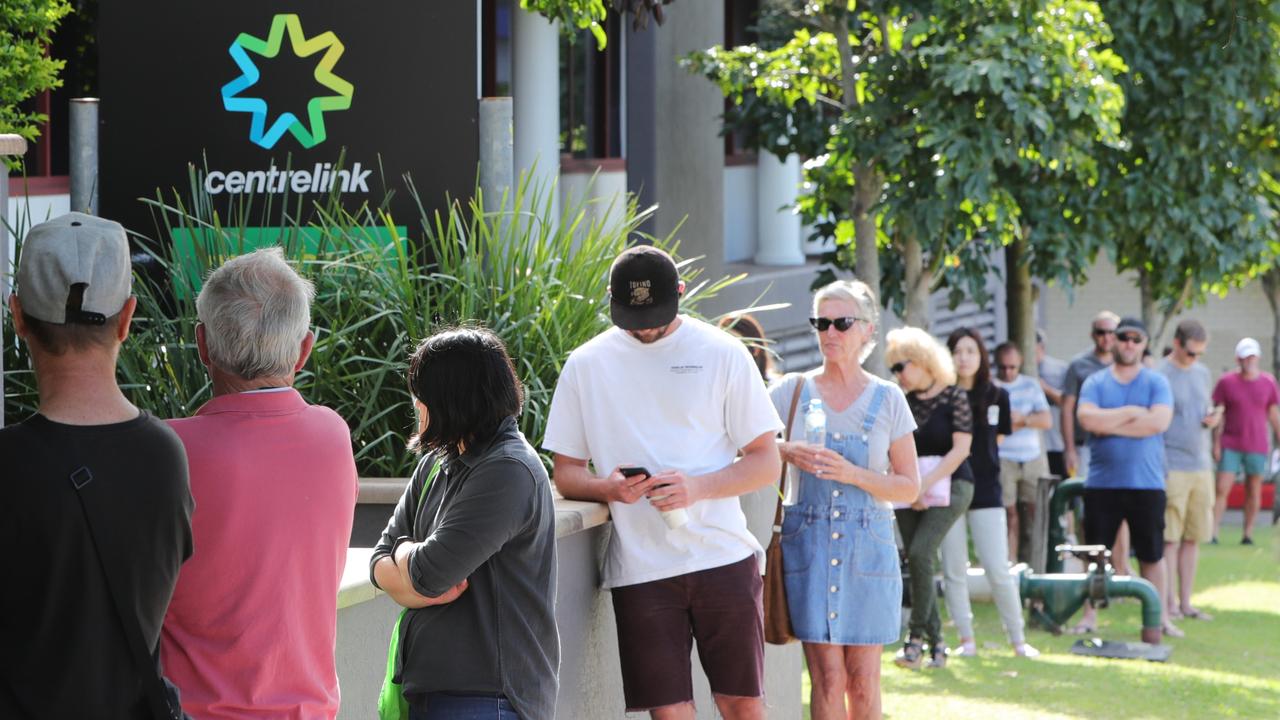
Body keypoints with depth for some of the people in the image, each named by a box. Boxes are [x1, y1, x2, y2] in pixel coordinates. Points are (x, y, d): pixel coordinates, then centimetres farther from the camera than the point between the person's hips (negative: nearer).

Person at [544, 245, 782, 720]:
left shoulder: (722, 353, 3)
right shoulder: (586, 365, 8)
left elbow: (767, 462, 4)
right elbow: (564, 472, 11)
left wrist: (697, 487, -14)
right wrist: (608, 487, -12)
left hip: (723, 555, -1)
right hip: (640, 568, 1)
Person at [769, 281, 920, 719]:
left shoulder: (887, 399, 5)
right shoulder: (792, 391, 5)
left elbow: (909, 487, 4)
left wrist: (851, 473, -12)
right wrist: (785, 451, -13)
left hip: (868, 545, 1)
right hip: (809, 540, -1)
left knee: (863, 681, 1)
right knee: (827, 677, -6)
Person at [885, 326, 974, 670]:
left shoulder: (954, 397, -6)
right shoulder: (904, 402, 8)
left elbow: (961, 448, -11)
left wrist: (926, 483, -17)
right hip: (911, 494, 6)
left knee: (920, 553, -21)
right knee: (917, 562, 2)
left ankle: (917, 635, -16)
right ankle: (935, 641, 11)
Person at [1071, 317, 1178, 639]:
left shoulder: (1156, 382, 3)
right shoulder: (1095, 383, 6)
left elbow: (1159, 421, -14)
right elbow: (1087, 418, -12)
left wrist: (1110, 425, -10)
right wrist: (1132, 413, -11)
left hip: (1147, 484, -1)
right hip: (1102, 483, 1)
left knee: (1151, 554, 5)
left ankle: (1160, 616, 13)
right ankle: (1089, 616, 13)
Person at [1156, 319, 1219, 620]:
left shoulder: (1202, 373, 14)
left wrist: (1214, 417, 1)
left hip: (1201, 467, 6)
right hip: (1171, 468, -6)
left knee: (1193, 538, 8)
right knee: (1169, 538, -6)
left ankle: (1185, 601, 14)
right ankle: (1167, 602, -4)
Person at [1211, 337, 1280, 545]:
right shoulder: (1226, 382, 0)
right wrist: (1215, 443, -2)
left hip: (1257, 447, 2)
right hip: (1230, 446, -2)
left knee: (1254, 492, 4)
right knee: (1222, 489, -8)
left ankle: (1248, 534, 11)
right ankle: (1213, 533, -9)